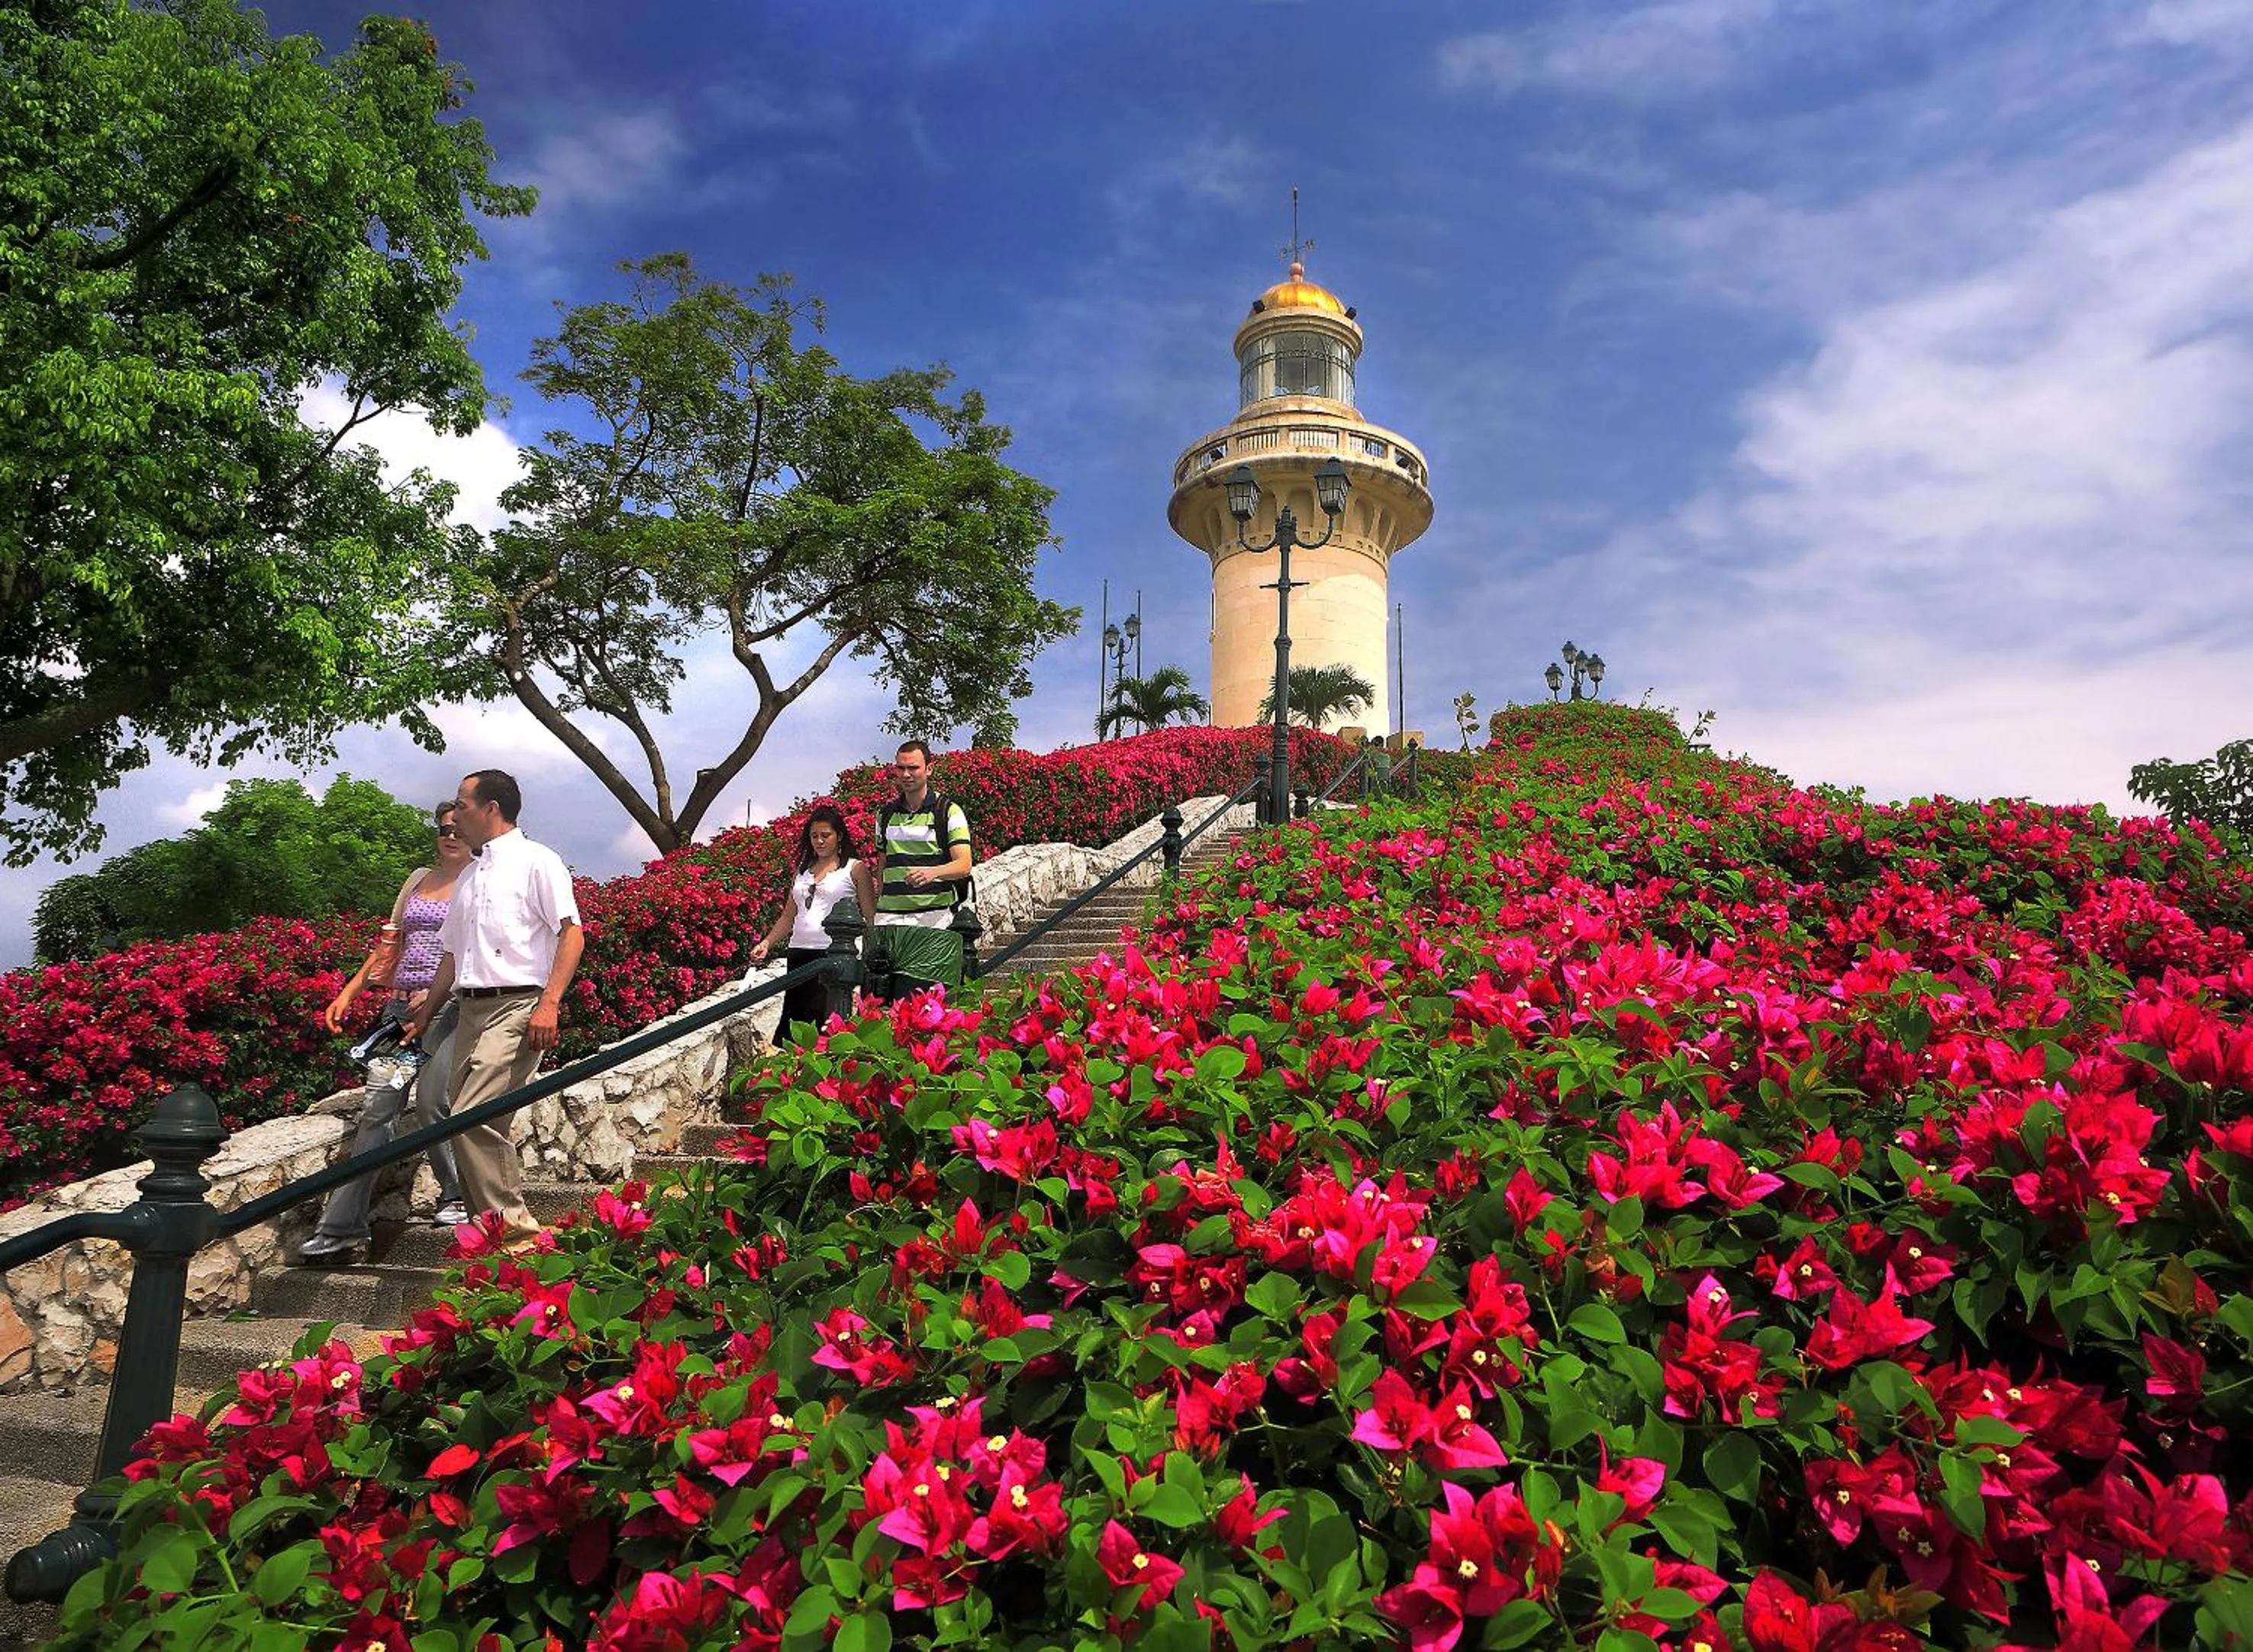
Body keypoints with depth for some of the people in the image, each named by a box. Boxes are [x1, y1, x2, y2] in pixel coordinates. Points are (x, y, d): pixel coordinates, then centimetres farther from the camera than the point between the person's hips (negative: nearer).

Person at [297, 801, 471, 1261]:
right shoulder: (419, 879, 20)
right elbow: (390, 944, 23)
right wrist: (348, 993, 18)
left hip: (450, 1004, -5)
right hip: (402, 1005, 5)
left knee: (431, 1104, -10)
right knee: (377, 1109, 0)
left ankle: (458, 1195, 11)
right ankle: (342, 1226, 1)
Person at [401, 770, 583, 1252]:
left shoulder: (536, 861, -1)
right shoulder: (470, 876, 23)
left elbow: (572, 933, -10)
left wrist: (549, 1004, -18)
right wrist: (425, 1014, 26)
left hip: (516, 1006, -8)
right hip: (471, 1010, 8)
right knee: (478, 1123, 4)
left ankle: (513, 1227, -11)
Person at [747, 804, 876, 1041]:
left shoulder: (855, 869, 4)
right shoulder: (803, 870, 20)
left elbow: (871, 919, 0)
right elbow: (789, 917, 24)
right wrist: (767, 943, 8)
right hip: (799, 956, 6)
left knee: (828, 1023, -15)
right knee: (793, 1020, 2)